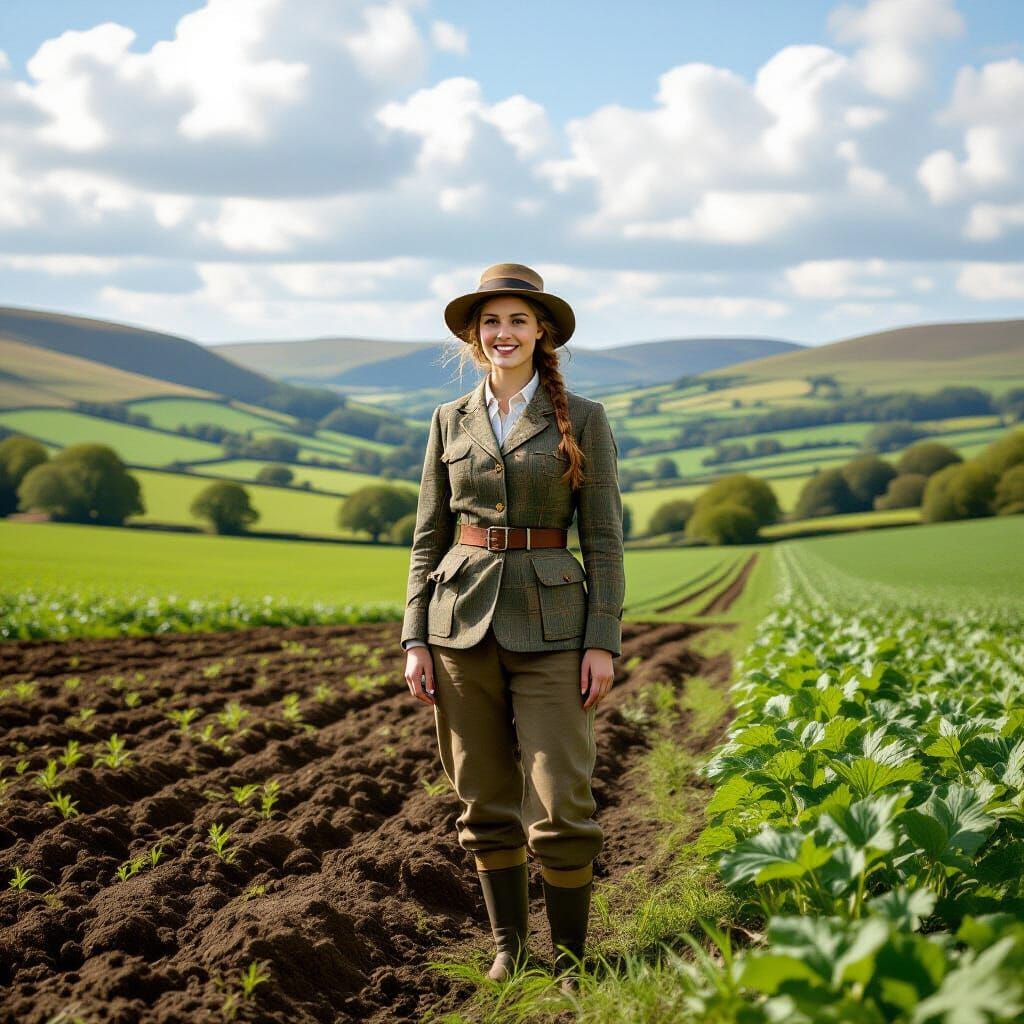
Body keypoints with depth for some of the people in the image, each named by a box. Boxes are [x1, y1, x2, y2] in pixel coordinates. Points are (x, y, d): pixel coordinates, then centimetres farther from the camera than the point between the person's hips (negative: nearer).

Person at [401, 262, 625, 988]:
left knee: (560, 807, -6)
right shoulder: (451, 422, 9)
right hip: (463, 622, 3)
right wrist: (415, 638, 2)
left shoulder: (583, 419, 1)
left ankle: (570, 963, 8)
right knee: (486, 804, 8)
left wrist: (603, 642, -8)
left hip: (550, 628, -3)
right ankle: (508, 947, 22)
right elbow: (429, 536, 10)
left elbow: (604, 538, 0)